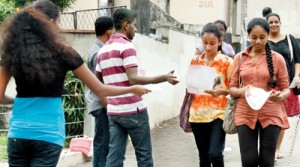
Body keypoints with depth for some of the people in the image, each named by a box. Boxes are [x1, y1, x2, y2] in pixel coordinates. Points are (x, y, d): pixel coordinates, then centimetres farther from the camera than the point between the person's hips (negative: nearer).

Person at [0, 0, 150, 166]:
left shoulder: (13, 51, 2)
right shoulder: (62, 52, -5)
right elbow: (100, 90, 2)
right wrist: (133, 89, 16)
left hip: (18, 133, 3)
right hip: (48, 134, -3)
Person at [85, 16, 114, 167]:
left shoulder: (96, 49, 14)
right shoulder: (99, 53, -16)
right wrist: (108, 107, -18)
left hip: (99, 104, 10)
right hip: (101, 105, -10)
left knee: (102, 142, 14)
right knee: (103, 142, -6)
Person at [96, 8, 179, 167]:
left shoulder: (103, 50, 14)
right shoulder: (126, 46, -10)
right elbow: (133, 79, -19)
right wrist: (164, 78, -17)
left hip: (113, 111, 7)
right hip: (132, 110, -7)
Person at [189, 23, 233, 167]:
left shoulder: (227, 62, -3)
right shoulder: (195, 61, 8)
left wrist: (221, 91, -22)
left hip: (218, 113, -4)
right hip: (198, 114, 4)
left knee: (215, 154, -17)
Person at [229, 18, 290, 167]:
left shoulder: (277, 58, 1)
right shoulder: (239, 58, 6)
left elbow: (286, 89, 4)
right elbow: (231, 88, 7)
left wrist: (280, 96, -19)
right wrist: (241, 91, -15)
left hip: (271, 115, -1)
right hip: (246, 115, 1)